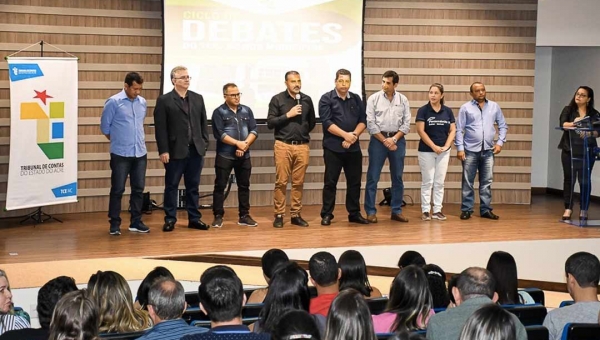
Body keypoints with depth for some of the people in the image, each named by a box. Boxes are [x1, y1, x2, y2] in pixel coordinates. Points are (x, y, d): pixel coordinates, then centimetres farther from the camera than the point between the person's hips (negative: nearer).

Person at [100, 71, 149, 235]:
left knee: (138, 189, 8)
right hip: (120, 154, -4)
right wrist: (118, 141, 10)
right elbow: (105, 126, 1)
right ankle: (115, 224, 8)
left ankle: (136, 222, 17)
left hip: (140, 153, 4)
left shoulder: (142, 102, 5)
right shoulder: (113, 102, -7)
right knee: (117, 190, 0)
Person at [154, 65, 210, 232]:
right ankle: (170, 219, 12)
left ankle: (194, 218, 16)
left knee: (193, 186, 10)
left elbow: (203, 123, 13)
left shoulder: (198, 98, 11)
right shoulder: (164, 100, -3)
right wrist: (163, 151, -12)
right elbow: (160, 128, -7)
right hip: (175, 151, -4)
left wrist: (204, 143, 5)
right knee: (171, 186, 4)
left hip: (196, 150, 4)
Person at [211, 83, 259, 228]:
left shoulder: (247, 111, 10)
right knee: (220, 186, -2)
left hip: (244, 156, 4)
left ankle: (244, 216, 15)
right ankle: (218, 216, 4)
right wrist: (238, 143, -15)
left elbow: (254, 131, 4)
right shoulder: (219, 112, -3)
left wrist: (245, 145, -12)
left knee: (244, 186, 8)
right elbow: (219, 134, -12)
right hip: (224, 156, -4)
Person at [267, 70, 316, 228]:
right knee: (281, 182, -2)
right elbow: (270, 123, -4)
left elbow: (312, 122, 19)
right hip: (283, 146, -3)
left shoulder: (307, 100, 9)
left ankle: (296, 215, 12)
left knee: (298, 182, 5)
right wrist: (288, 115, -12)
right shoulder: (277, 99, 0)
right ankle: (279, 215, 4)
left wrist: (302, 132, 8)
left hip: (302, 146, 3)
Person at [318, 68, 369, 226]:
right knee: (330, 182, 0)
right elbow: (327, 122, -11)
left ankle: (354, 213, 16)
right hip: (333, 148, -4)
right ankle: (326, 214, 6)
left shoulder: (356, 99, 12)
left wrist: (354, 135, -11)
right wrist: (345, 135, -17)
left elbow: (363, 120, 6)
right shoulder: (326, 99, -2)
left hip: (354, 148, 4)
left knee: (354, 182, 7)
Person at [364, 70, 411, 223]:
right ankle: (370, 211, 4)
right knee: (373, 177, -2)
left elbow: (407, 123, 1)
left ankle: (396, 211, 15)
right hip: (378, 139, -2)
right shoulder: (374, 98, -2)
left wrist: (394, 139, -10)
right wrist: (385, 141, -10)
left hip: (397, 140, 2)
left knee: (397, 177, 7)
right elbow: (370, 123, -6)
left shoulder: (403, 100, 4)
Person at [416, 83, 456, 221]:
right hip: (426, 151, -3)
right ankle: (425, 210, 7)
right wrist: (434, 146, -14)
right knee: (427, 181, 1)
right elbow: (420, 131, -10)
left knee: (439, 182, 6)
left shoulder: (448, 111, 4)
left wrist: (446, 146, -8)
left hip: (444, 151, 3)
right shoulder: (423, 110, -5)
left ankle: (437, 210, 11)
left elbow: (453, 130, 5)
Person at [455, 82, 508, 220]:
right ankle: (466, 210, 9)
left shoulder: (494, 106, 9)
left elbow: (503, 126, 13)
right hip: (470, 150, -2)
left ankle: (485, 210, 14)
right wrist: (460, 148, -8)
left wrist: (500, 142, 1)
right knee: (468, 182, 2)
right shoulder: (465, 108, 1)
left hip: (488, 150, 2)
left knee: (486, 182, 7)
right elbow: (459, 130, -2)